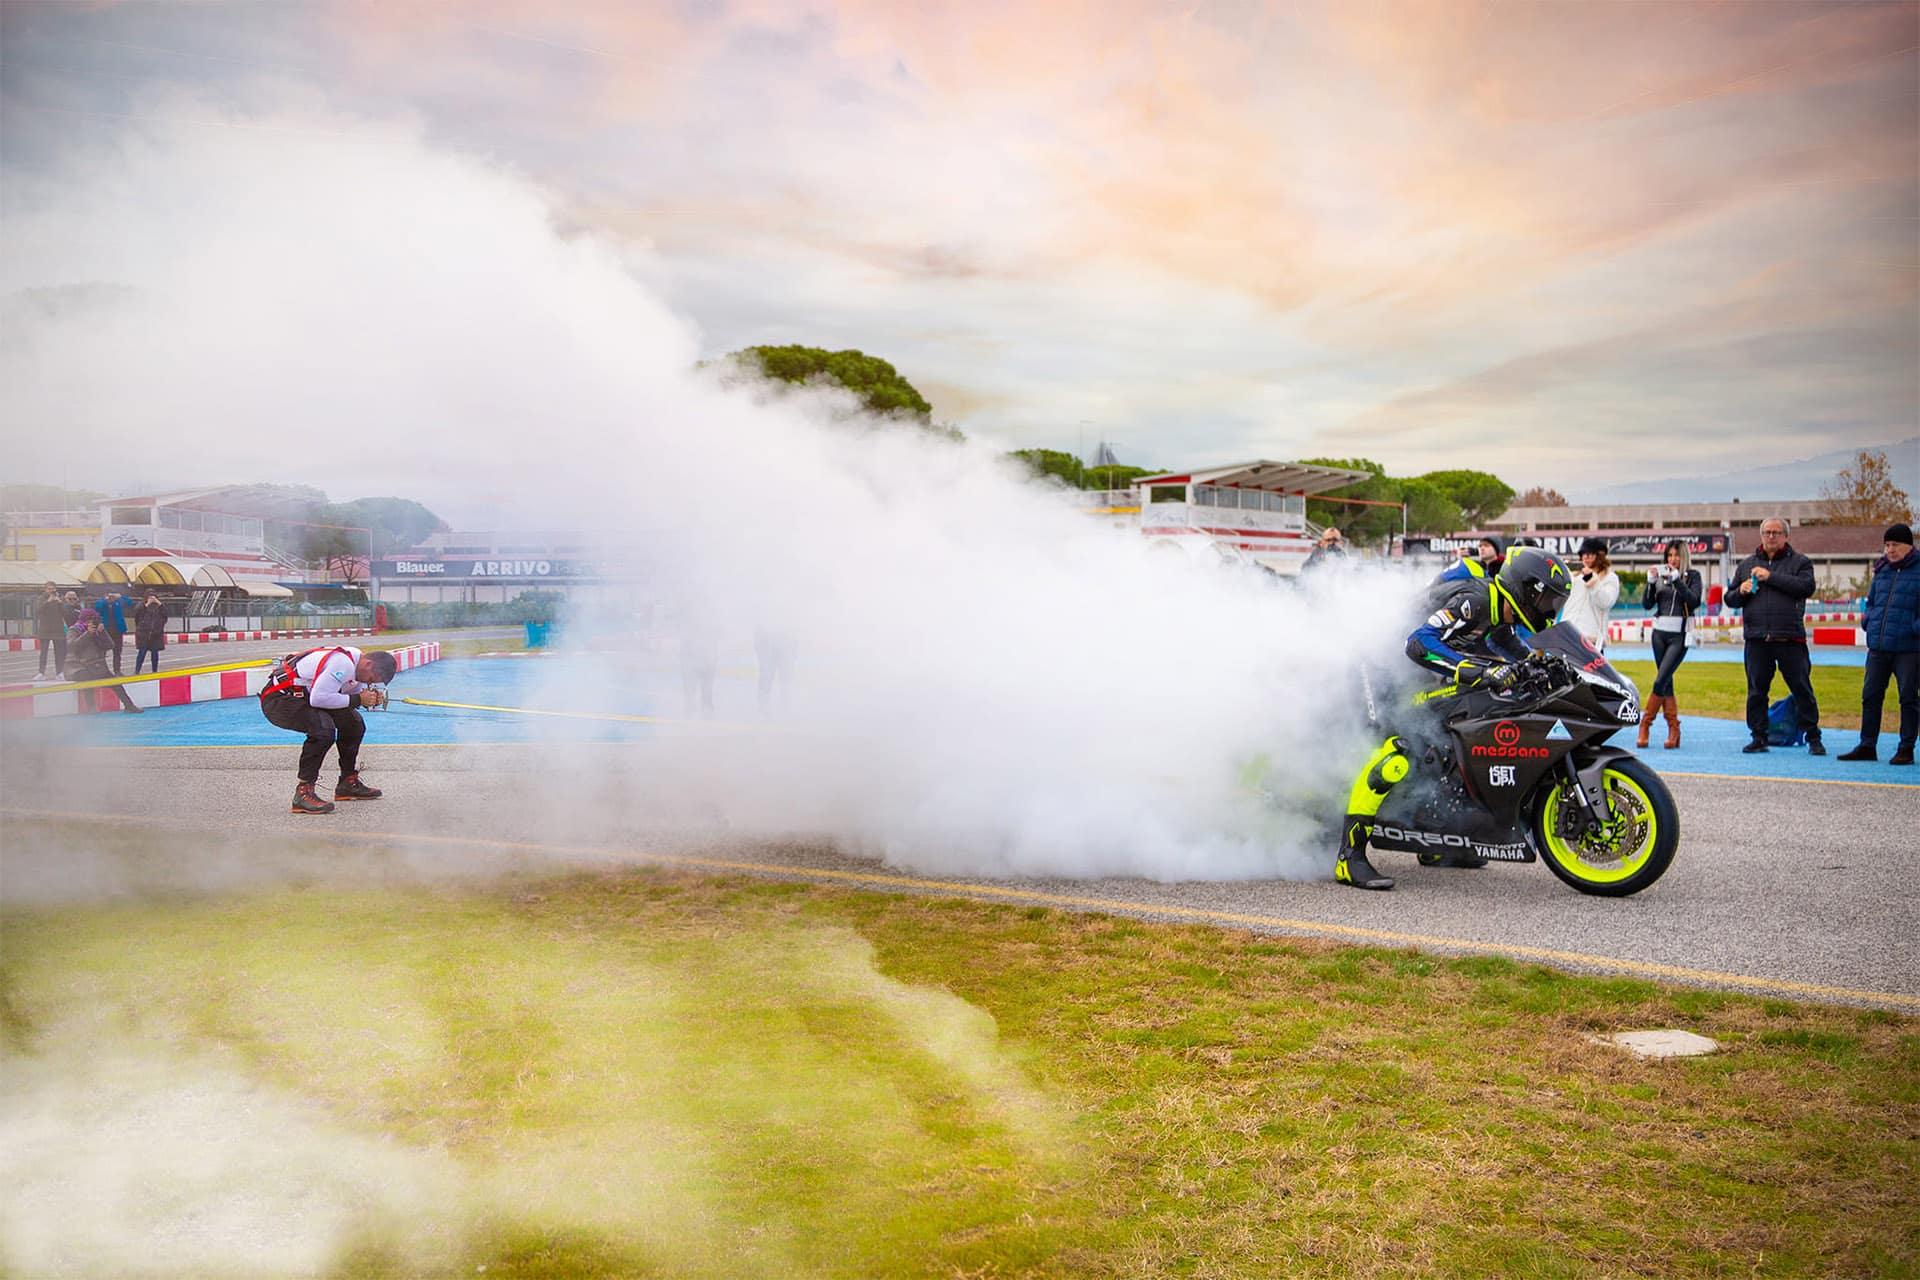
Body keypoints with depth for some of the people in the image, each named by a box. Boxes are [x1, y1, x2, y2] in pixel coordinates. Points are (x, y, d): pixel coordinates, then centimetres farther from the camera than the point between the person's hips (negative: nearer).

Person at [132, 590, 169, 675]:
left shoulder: (159, 606, 13)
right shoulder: (142, 604, 6)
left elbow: (165, 613, -3)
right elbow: (137, 613, -11)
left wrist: (159, 603, -10)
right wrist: (147, 604, -16)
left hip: (156, 634, 3)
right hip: (143, 633, -2)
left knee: (155, 652, 5)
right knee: (142, 652, -6)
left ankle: (155, 671, 13)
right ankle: (136, 671, -1)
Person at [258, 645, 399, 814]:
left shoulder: (356, 660, 3)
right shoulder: (343, 663, -28)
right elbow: (319, 698, -33)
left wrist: (371, 698, -10)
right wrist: (357, 699, -25)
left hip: (303, 696, 11)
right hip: (278, 699, -11)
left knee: (353, 722, 14)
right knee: (323, 730, -32)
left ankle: (348, 783, 27)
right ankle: (303, 793, -25)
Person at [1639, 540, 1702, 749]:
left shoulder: (1692, 575, 1)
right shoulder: (1660, 575, 9)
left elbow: (1694, 601, -14)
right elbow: (1647, 604, 4)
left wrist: (1677, 580, -21)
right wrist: (1650, 582, -10)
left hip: (1679, 635, -4)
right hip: (1659, 632, 4)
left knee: (1660, 681, -13)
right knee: (1666, 683, 5)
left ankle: (1645, 724, -3)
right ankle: (1674, 730, 10)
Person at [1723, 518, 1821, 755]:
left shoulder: (1799, 562, 6)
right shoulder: (1747, 564, 16)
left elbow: (1807, 586, -13)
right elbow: (1729, 599, 18)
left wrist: (1771, 577, -15)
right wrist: (1741, 591, -4)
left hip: (1790, 639, -3)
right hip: (1757, 639, 3)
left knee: (1802, 689, -1)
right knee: (1756, 690, 5)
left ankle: (1813, 738, 9)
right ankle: (1759, 737, 13)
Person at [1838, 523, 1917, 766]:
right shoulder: (1881, 570, 14)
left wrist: (1915, 629, -16)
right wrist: (1870, 622, 9)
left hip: (1908, 648, -6)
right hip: (1878, 647, 6)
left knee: (1908, 698, 2)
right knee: (1870, 695, 6)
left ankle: (1906, 750, 9)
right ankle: (1867, 746, 13)